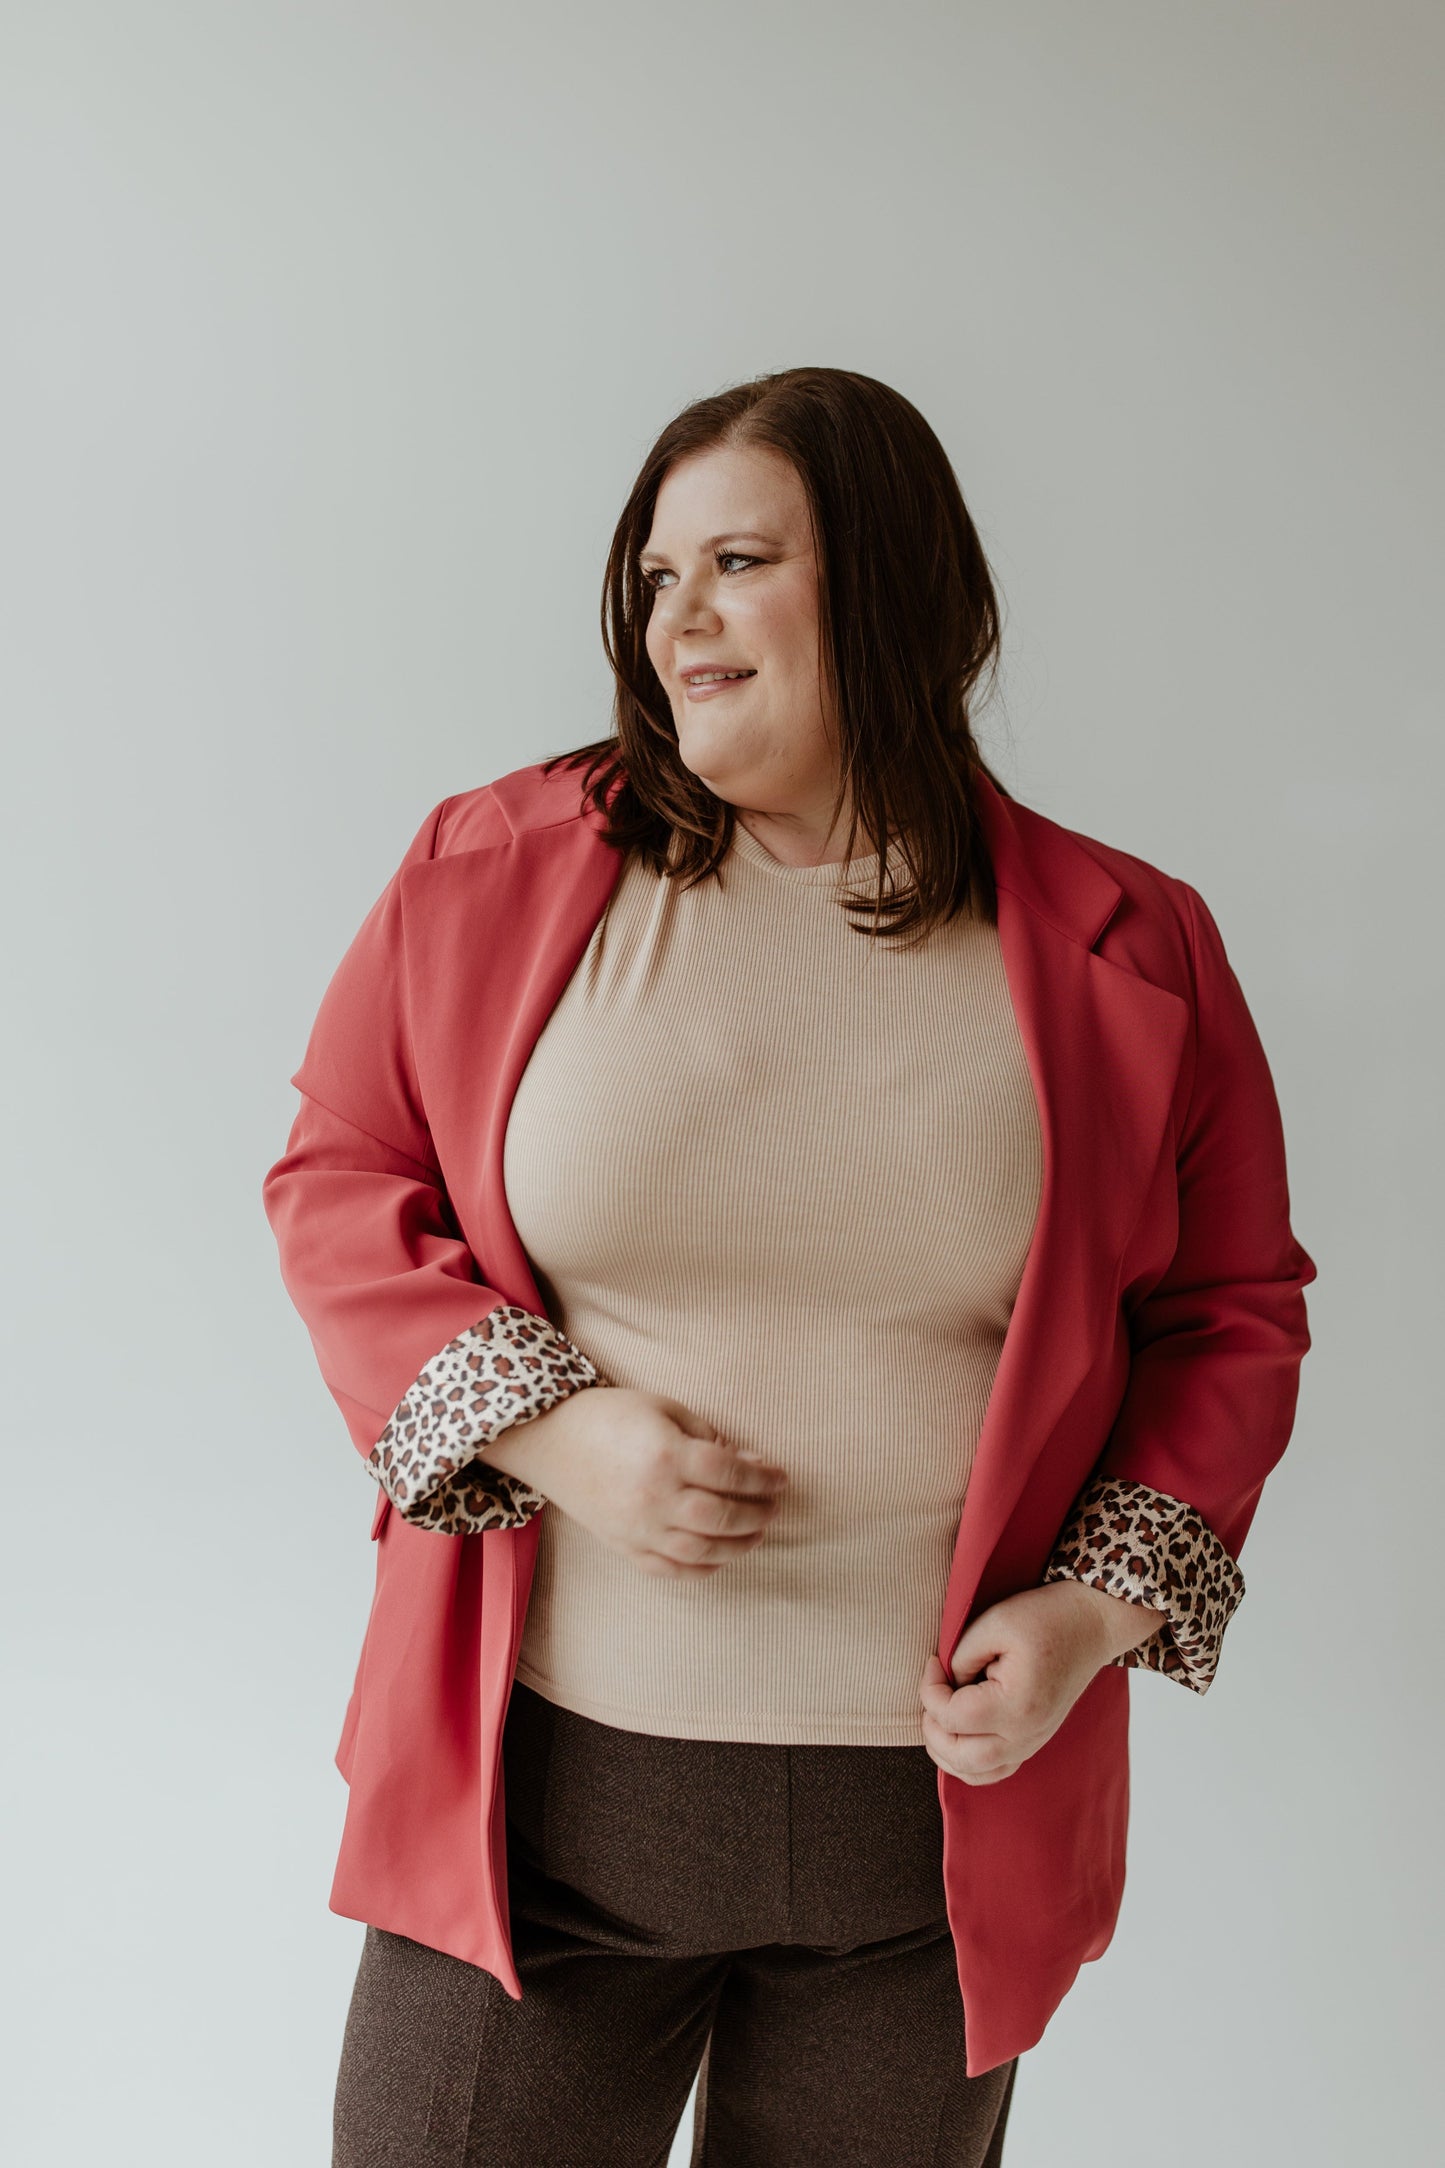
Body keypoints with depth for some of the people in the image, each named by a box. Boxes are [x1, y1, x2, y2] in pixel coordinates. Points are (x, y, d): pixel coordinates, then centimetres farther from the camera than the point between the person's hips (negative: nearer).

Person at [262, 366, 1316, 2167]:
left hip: (938, 1803, 1)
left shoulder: (1131, 954, -1)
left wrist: (1103, 1604, -6)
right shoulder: (495, 869, -1)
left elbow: (1233, 1311, 8)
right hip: (543, 1775, 0)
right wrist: (553, 1430, -12)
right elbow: (335, 1183, 4)